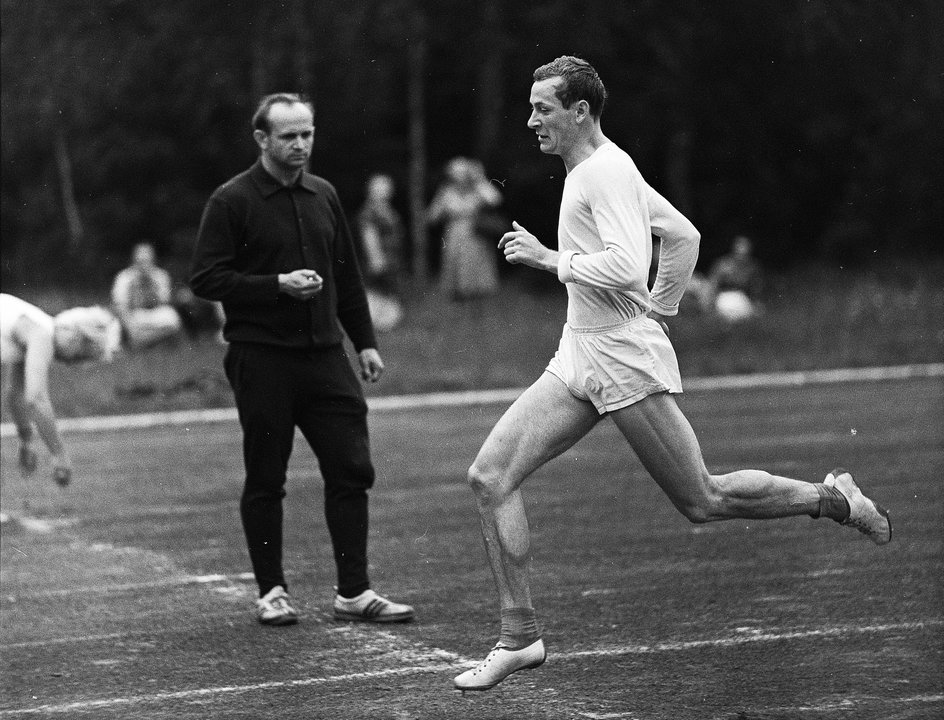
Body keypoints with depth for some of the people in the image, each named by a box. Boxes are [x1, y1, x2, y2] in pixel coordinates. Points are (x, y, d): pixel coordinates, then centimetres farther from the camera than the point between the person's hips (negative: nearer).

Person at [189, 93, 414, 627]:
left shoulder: (324, 196, 13)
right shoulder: (231, 201, -5)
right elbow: (205, 278, -9)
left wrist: (365, 341, 16)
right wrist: (278, 285, -16)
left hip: (324, 353, 5)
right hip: (261, 358, -5)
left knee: (352, 470, -1)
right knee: (265, 480, 2)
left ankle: (354, 592, 5)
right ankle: (272, 592, 14)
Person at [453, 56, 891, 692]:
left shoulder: (607, 171, -13)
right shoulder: (590, 170, 16)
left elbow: (625, 267, -26)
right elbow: (685, 235, 25)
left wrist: (548, 259, -17)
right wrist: (662, 306, 24)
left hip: (624, 356, -10)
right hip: (579, 358, 10)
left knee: (702, 501, -3)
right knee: (490, 476, -3)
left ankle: (833, 500, 19)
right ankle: (520, 638, 0)